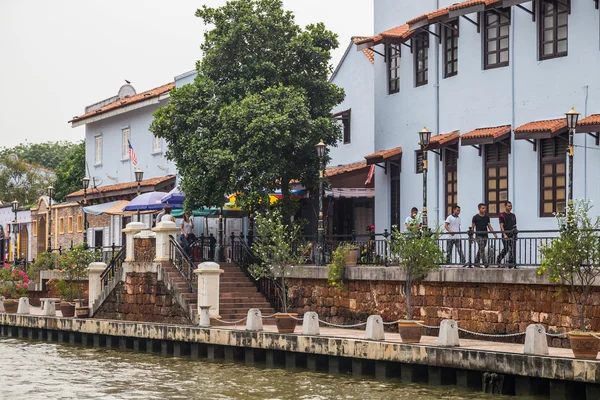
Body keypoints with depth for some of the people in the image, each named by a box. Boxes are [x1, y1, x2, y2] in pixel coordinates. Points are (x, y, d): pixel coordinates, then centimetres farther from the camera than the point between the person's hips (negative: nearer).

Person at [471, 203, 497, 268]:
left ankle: (476, 262, 20)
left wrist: (494, 233, 2)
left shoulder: (487, 217, 11)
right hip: (479, 236, -5)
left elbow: (489, 226, 13)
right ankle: (485, 263, -17)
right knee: (482, 249, -12)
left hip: (485, 236, 5)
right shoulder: (475, 217, -3)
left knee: (481, 250, 10)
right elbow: (472, 227, -1)